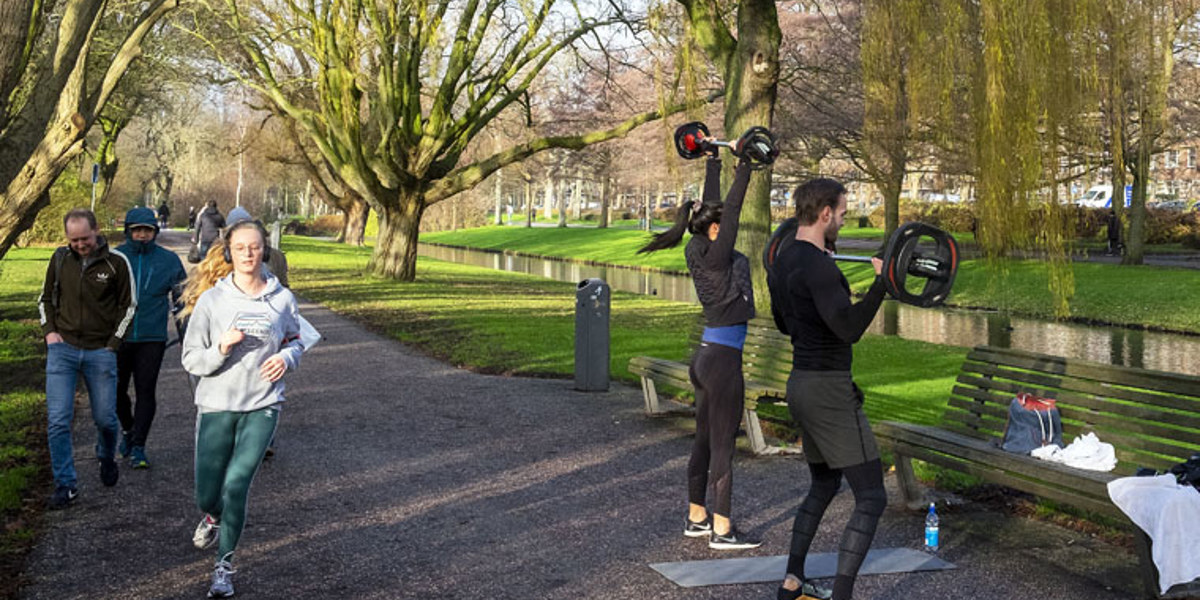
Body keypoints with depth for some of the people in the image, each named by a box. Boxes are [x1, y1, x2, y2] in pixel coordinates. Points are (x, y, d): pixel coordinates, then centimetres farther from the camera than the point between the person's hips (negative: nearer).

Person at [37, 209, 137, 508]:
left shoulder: (116, 262, -4)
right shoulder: (60, 258, 4)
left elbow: (128, 305, 3)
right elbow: (46, 298, 17)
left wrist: (112, 344, -3)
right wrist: (49, 331, 2)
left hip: (100, 352, -2)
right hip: (63, 349, 2)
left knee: (105, 418, 6)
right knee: (58, 419, -6)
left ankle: (107, 459, 38)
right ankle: (65, 485, 3)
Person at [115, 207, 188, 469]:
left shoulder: (169, 260, 4)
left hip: (152, 338, -1)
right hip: (118, 337, 1)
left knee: (146, 392, -5)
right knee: (117, 389, 9)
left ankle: (138, 447, 1)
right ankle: (128, 429, 36)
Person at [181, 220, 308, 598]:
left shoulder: (281, 299, -2)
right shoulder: (211, 300, -6)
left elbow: (295, 340, 15)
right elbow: (191, 360, -4)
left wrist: (287, 357, -7)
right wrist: (221, 349, -23)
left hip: (262, 407, 0)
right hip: (216, 406, 0)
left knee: (236, 485, -9)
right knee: (207, 492, 7)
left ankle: (224, 564, 10)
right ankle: (212, 517, 46)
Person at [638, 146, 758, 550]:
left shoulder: (701, 251, 6)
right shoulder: (715, 257, -17)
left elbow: (715, 205, 15)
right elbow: (732, 208, -20)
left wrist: (714, 161, 20)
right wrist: (745, 165, -16)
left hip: (707, 356, 10)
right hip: (723, 359, -10)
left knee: (705, 441, 15)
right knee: (722, 445, -4)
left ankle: (696, 518, 24)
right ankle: (721, 530, 2)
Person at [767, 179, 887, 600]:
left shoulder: (782, 262, 10)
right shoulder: (817, 266, -21)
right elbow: (849, 329, -29)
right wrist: (882, 281, -25)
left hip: (801, 385, 10)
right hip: (829, 391, -10)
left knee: (824, 485, 25)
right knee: (871, 497, -7)